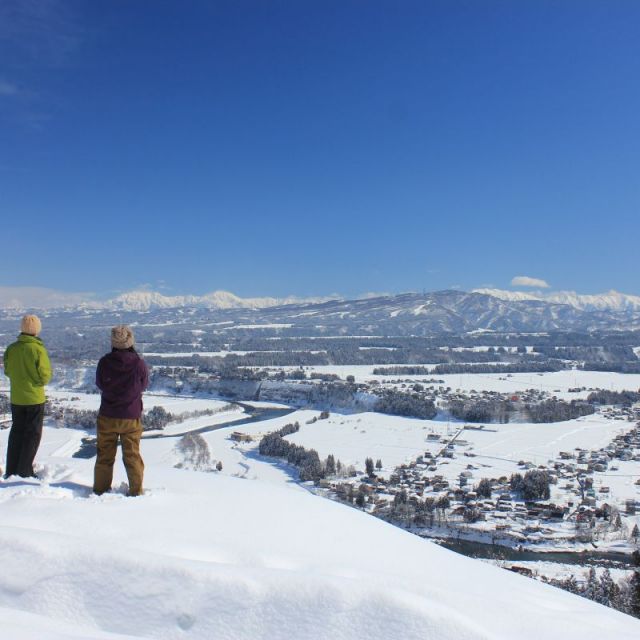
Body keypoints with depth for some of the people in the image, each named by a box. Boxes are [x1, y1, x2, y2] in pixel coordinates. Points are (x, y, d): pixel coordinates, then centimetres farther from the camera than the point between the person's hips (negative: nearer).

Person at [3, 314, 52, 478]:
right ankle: (24, 471, 7)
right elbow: (45, 375, -16)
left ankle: (11, 471, 21)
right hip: (35, 398, -5)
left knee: (16, 432, 17)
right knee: (33, 434, 6)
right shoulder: (38, 349, -17)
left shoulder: (11, 348, -3)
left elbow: (7, 371, 7)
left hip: (16, 398, 5)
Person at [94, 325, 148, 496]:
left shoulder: (104, 362, -11)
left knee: (104, 455, 14)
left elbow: (99, 384, 5)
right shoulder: (139, 363, -15)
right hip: (132, 417, -1)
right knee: (133, 456, 11)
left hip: (107, 416, 1)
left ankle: (100, 489, 22)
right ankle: (136, 490, 16)